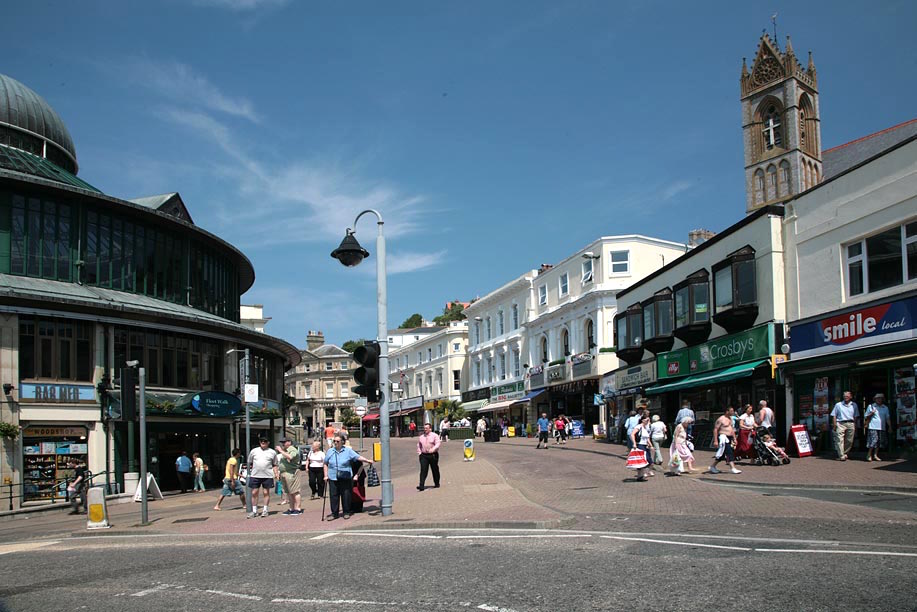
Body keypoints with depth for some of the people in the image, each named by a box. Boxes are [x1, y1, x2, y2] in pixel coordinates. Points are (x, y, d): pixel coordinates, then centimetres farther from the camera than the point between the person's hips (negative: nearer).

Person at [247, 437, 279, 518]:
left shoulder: (272, 452, 8)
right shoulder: (254, 451, 10)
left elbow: (274, 465, 10)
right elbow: (250, 463, 16)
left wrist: (276, 473, 0)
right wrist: (250, 467, 3)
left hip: (267, 475, -1)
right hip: (255, 475, 1)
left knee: (266, 493, 3)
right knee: (254, 493, 2)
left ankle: (265, 510, 14)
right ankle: (254, 511, 11)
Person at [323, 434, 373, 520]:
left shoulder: (348, 451, 2)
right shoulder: (330, 452, 8)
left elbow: (358, 457, -4)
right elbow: (326, 464, 15)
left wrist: (367, 461, -17)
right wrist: (326, 475, 8)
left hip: (345, 478, -2)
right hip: (333, 478, 2)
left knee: (346, 495, 2)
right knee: (334, 496, 0)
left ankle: (346, 512, 14)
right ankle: (334, 513, 9)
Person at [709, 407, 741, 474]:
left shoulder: (730, 418, 15)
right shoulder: (721, 419, -12)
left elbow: (732, 429, 25)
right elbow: (715, 429, -13)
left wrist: (734, 438, 19)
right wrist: (715, 440, -18)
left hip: (729, 438, 9)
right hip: (723, 437, -9)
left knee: (722, 455, 12)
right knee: (729, 453, -15)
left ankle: (712, 467, 21)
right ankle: (733, 468, -15)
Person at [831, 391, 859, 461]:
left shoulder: (854, 405, 13)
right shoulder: (838, 405, 6)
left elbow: (855, 416, 16)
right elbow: (834, 416, 5)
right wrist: (834, 425, -4)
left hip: (850, 424, 3)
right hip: (840, 424, -3)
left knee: (849, 441, 3)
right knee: (840, 440, -12)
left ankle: (845, 453, 20)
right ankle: (841, 456, -15)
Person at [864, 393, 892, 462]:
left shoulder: (885, 408, 15)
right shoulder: (871, 406, 6)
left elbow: (888, 418, 17)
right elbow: (865, 417, 9)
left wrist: (890, 427, 11)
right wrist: (871, 414, -9)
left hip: (882, 427, 4)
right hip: (873, 427, -4)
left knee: (879, 441, 3)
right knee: (873, 441, -12)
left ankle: (875, 455, 12)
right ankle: (869, 455, -5)